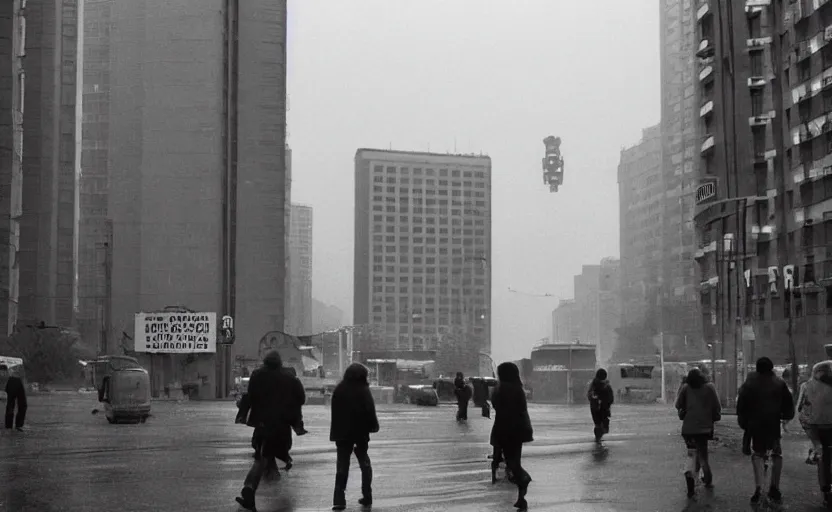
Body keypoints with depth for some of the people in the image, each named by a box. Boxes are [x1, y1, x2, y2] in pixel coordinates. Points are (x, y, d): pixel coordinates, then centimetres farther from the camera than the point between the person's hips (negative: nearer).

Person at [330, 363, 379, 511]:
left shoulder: (339, 389, 1)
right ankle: (367, 497, 13)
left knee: (342, 466, 4)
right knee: (365, 464, 15)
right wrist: (373, 426, 1)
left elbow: (335, 412, 7)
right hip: (360, 432, -2)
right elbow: (370, 411, -13)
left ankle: (339, 500, -7)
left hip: (342, 433, 2)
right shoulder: (363, 390, -11)